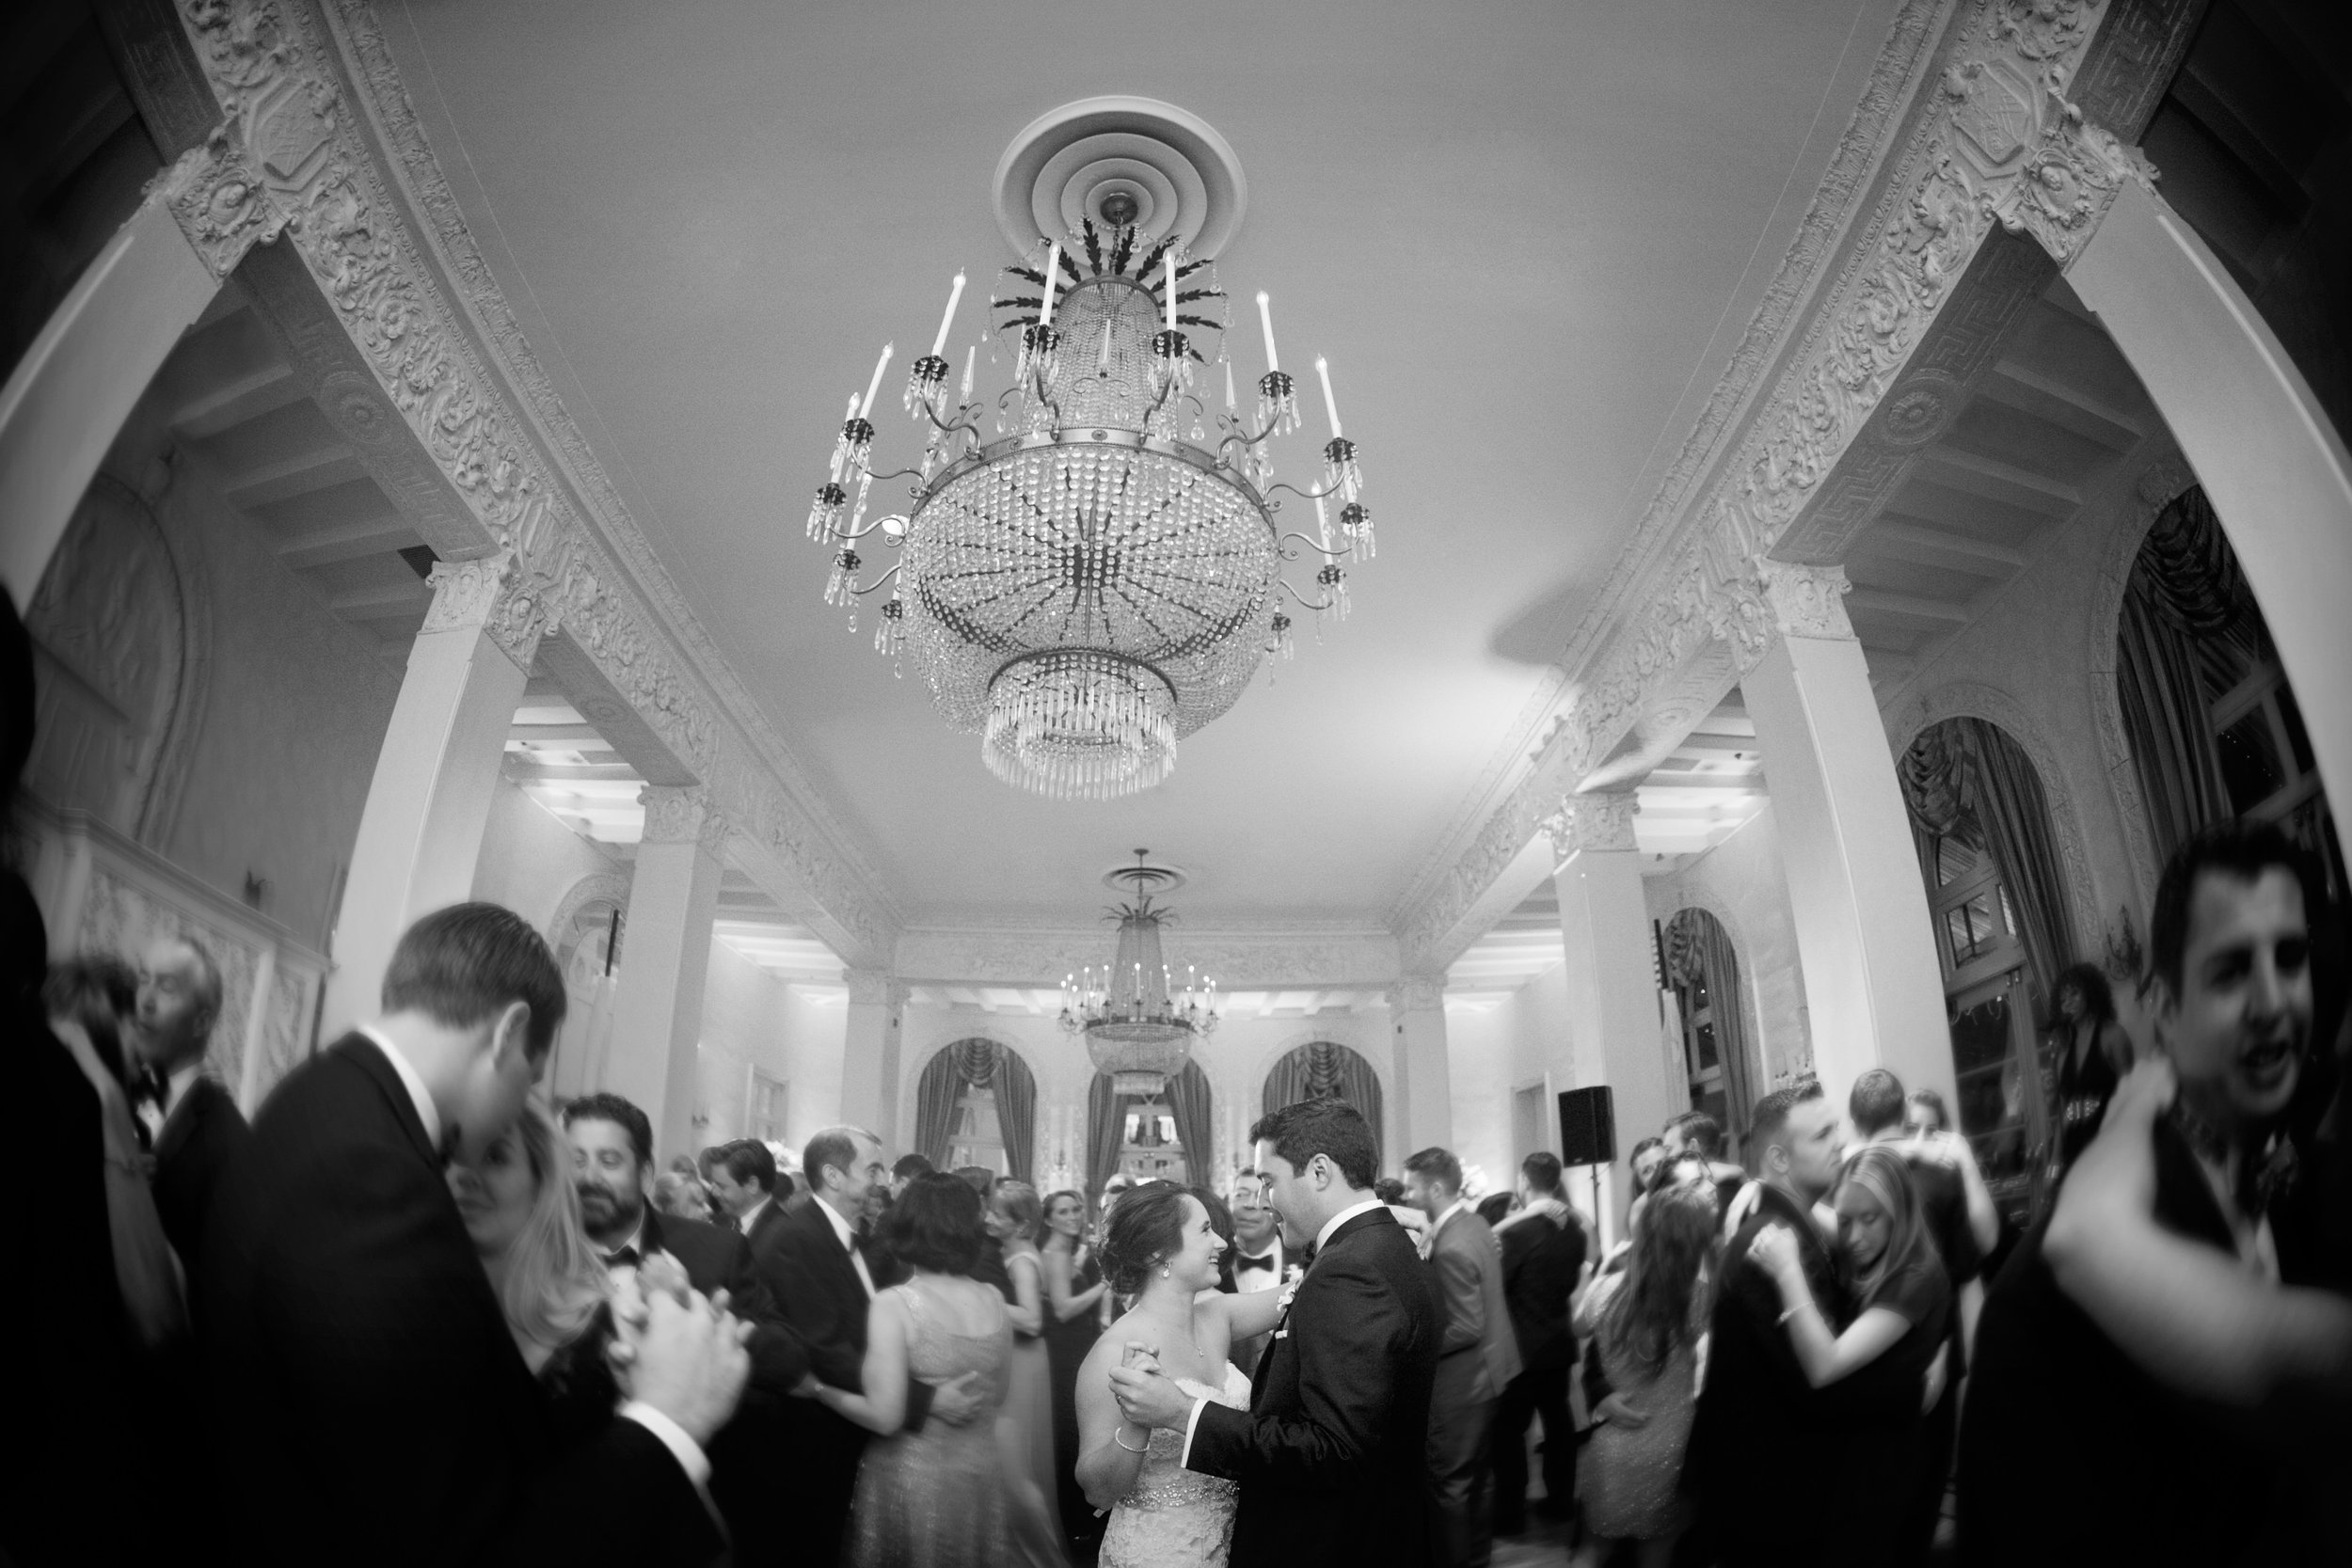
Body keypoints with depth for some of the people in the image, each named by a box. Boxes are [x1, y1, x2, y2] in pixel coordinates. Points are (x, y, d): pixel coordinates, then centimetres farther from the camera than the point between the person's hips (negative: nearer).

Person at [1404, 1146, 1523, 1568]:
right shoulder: (1474, 1222, 0)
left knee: (1451, 1483, 6)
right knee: (1480, 1475, 22)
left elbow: (1466, 1328, -28)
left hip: (1462, 1380, -10)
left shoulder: (1450, 1248, -29)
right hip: (1488, 1370, 10)